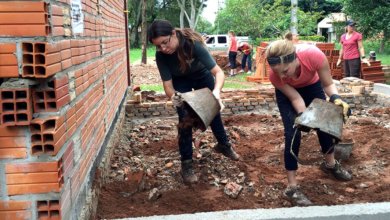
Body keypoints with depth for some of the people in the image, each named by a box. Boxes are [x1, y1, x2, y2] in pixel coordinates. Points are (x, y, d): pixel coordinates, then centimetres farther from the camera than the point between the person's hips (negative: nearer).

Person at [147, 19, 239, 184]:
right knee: (185, 117, -11)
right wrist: (173, 96, -53)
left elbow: (218, 72, -42)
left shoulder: (193, 43, -40)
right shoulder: (160, 56, -33)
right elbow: (167, 84, -30)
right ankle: (186, 163, 2)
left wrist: (216, 91, -61)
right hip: (180, 81, 0)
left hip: (202, 75, 0)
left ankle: (223, 144, 38)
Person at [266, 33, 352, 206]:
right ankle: (292, 187, -5)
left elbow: (328, 84, -25)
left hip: (311, 85, 2)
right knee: (293, 132, -14)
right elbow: (295, 98, -25)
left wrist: (336, 98, -43)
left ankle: (330, 163, 41)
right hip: (287, 92, -2)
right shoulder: (275, 75, -39)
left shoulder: (314, 55, -42)